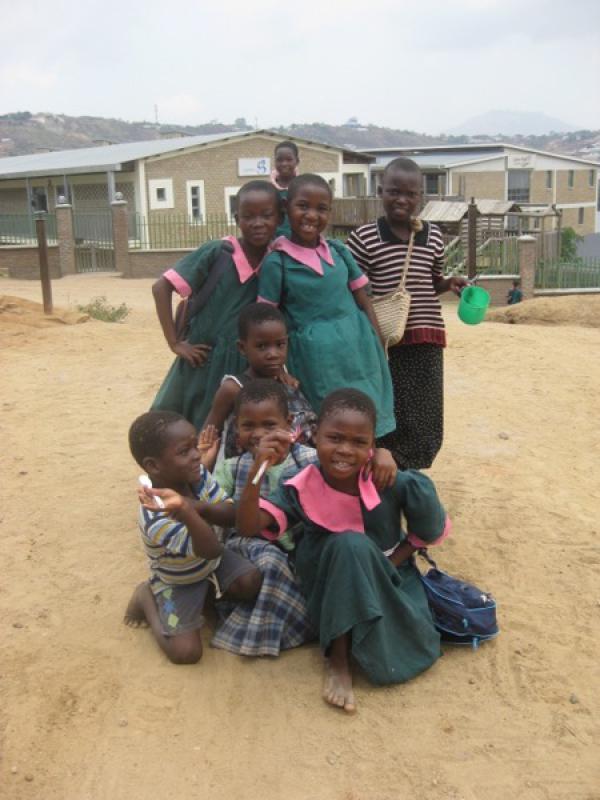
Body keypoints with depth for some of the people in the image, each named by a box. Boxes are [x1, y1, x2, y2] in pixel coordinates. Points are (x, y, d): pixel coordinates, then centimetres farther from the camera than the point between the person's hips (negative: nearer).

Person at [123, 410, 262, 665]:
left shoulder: (198, 475, -21)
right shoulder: (155, 518, -40)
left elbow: (231, 515, -19)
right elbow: (212, 549, -45)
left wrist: (198, 507, -41)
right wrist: (185, 511, -64)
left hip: (210, 562, 5)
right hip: (178, 581, -5)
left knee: (252, 584, -16)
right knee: (186, 653, -11)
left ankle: (207, 593, 12)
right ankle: (147, 598, 12)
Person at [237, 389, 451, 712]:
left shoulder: (389, 482, -21)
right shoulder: (302, 488, -20)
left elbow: (435, 529, -8)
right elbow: (248, 527, -29)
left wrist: (393, 560, -16)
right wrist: (256, 471, -43)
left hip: (389, 580, 1)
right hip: (332, 589, 0)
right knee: (350, 544, -34)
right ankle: (338, 657, -20)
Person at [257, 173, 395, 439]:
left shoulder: (338, 250, 5)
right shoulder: (277, 262, -8)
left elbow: (364, 300, 10)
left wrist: (378, 348, 7)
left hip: (358, 350, 4)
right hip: (317, 358, -4)